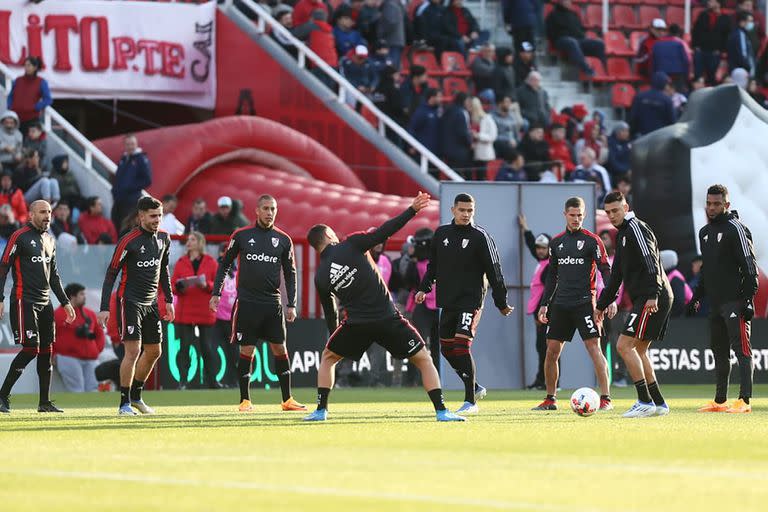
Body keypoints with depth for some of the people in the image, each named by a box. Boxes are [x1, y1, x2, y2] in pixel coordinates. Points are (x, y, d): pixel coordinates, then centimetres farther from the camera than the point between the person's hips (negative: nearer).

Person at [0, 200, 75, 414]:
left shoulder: (49, 240, 17)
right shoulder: (19, 237, -7)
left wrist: (65, 302, 22)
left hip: (45, 302, 7)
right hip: (24, 301, -7)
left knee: (47, 350, 5)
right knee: (30, 348, -13)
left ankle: (45, 402, 10)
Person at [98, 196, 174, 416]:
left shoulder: (163, 238, 6)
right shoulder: (128, 241, -15)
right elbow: (111, 273, -12)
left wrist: (169, 300, 17)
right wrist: (104, 308, -16)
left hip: (151, 303, 7)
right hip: (130, 302, -7)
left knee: (154, 352, 12)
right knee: (133, 350, -14)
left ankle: (136, 396, 28)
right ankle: (125, 404, -9)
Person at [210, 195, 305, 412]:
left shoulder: (283, 240, 6)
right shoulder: (241, 236, 1)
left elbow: (290, 274, 10)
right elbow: (225, 264, 9)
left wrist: (291, 304, 4)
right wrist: (216, 293, 2)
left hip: (273, 303, 2)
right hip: (247, 302, -2)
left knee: (280, 349, 1)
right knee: (247, 351, -2)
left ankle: (287, 399, 8)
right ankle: (245, 400, 6)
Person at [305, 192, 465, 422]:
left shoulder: (320, 277, 7)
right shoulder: (351, 245, -3)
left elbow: (330, 315, 16)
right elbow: (385, 231, -12)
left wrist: (334, 338, 31)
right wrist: (412, 211, -8)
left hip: (356, 325, 2)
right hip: (388, 320, -2)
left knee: (328, 357, 27)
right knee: (423, 359, 9)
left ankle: (321, 410, 19)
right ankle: (441, 411, -2)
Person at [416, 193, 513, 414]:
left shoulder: (480, 237, -6)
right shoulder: (441, 234, 8)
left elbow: (494, 272, -5)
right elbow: (433, 265, 21)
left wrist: (501, 303, -5)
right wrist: (424, 288, 11)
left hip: (471, 300, -6)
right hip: (448, 301, 6)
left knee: (462, 345, -18)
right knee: (447, 349, 10)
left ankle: (470, 402, -15)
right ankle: (476, 388, 30)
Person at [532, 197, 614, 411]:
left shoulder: (592, 240, -2)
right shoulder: (556, 242, 14)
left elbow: (605, 271, -6)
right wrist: (544, 303, 17)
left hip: (584, 303, -5)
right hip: (561, 304, 5)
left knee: (594, 347, -12)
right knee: (552, 351, 4)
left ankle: (606, 398, -12)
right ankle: (550, 399, 15)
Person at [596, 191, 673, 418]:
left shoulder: (636, 228, -9)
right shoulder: (623, 233, 22)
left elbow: (651, 262, -21)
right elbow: (617, 274, 30)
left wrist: (653, 295, -30)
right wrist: (602, 304, 31)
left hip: (652, 299, -10)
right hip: (642, 298, 10)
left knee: (624, 345, -13)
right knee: (638, 350, 15)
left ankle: (645, 402, -12)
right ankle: (659, 403, 18)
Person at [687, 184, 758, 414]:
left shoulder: (735, 229, -7)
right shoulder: (705, 232, 18)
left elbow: (749, 266, -12)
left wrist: (748, 298, -18)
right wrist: (697, 297, 22)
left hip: (735, 301, -9)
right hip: (715, 303, 9)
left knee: (741, 349, -10)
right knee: (719, 352, 11)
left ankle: (744, 400, -15)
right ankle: (720, 401, 16)